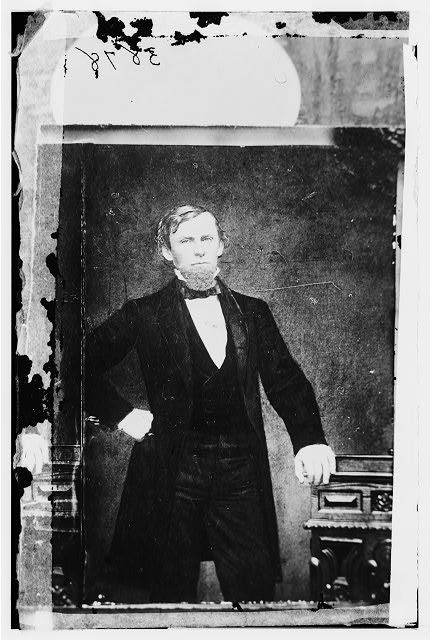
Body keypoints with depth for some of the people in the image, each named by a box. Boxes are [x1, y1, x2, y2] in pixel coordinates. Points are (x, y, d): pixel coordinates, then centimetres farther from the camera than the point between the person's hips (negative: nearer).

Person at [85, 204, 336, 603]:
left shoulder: (254, 312, 10)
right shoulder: (144, 315, 2)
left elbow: (287, 381, 7)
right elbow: (86, 365, 5)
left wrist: (310, 440, -6)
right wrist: (123, 415, -2)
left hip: (242, 475, 2)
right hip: (172, 474, -1)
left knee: (256, 592, 5)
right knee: (174, 594, 10)